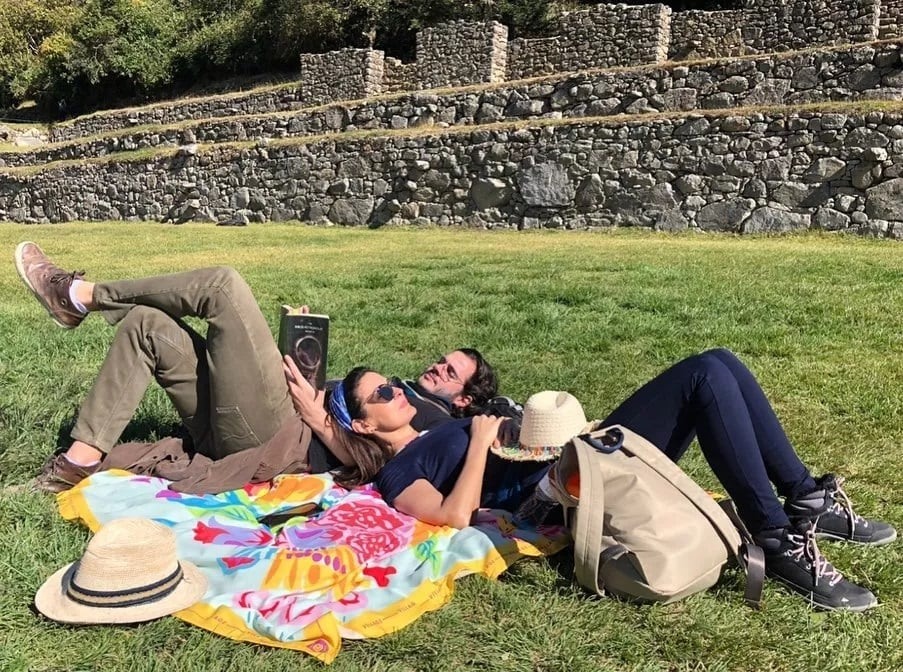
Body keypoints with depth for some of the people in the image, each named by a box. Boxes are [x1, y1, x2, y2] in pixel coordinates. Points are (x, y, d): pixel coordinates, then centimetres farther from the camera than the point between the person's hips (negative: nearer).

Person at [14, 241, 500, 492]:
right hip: (237, 432, 10)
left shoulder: (434, 419, 5)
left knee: (223, 282, -13)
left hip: (280, 439, -10)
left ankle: (81, 297, 0)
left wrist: (316, 417, -13)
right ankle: (81, 458, -1)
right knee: (144, 324, 4)